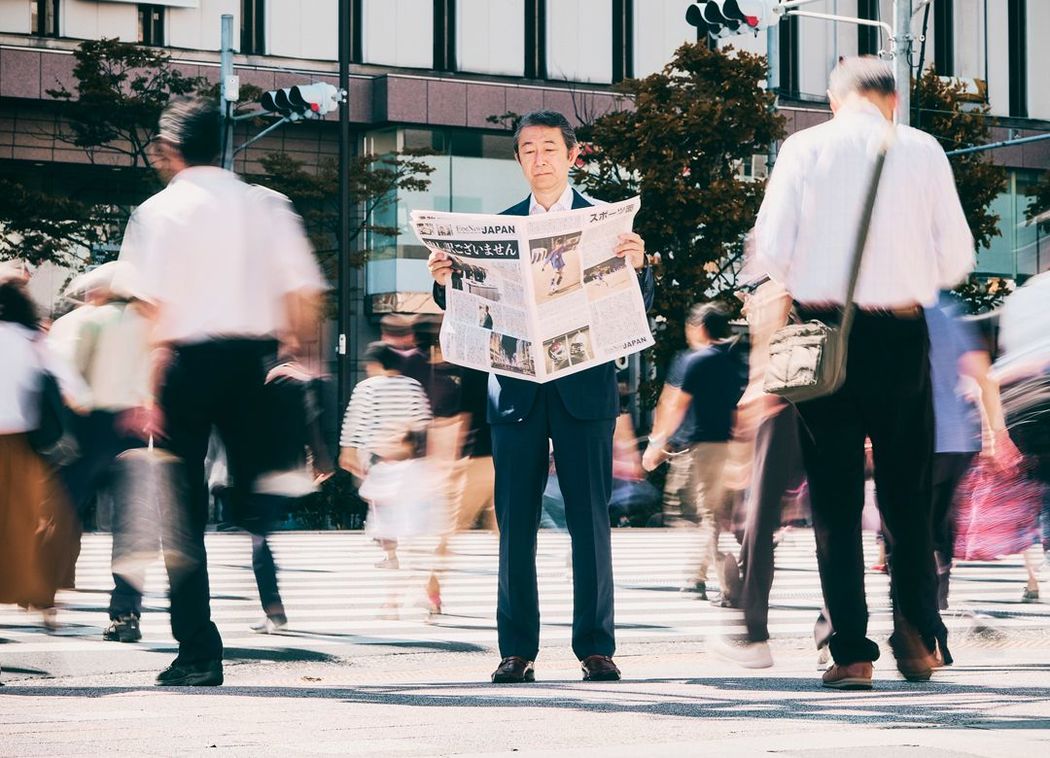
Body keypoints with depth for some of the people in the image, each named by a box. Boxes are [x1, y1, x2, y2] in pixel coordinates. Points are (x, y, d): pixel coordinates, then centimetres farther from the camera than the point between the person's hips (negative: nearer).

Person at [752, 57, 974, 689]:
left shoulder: (804, 148, 1)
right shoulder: (923, 150, 2)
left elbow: (771, 250, -3)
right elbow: (958, 256, 2)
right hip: (901, 334, 0)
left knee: (836, 500, 4)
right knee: (908, 494, 13)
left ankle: (852, 654, 0)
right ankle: (918, 637, 7)